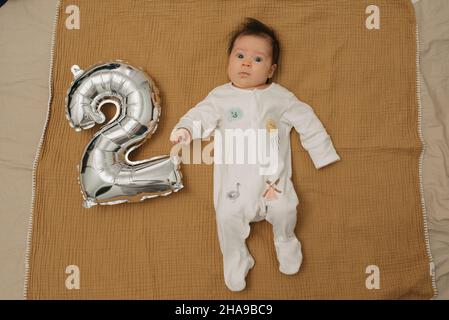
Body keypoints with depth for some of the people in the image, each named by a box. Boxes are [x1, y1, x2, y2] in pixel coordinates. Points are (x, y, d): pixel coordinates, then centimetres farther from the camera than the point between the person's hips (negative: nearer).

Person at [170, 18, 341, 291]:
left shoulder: (280, 96, 8)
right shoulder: (221, 95, 6)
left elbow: (307, 122, 11)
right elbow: (202, 115, -6)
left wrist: (323, 154, 10)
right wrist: (185, 129, -29)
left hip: (273, 171, 1)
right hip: (234, 174, 0)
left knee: (284, 209, -10)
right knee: (228, 215, -11)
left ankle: (286, 241, 26)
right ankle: (236, 258, 18)